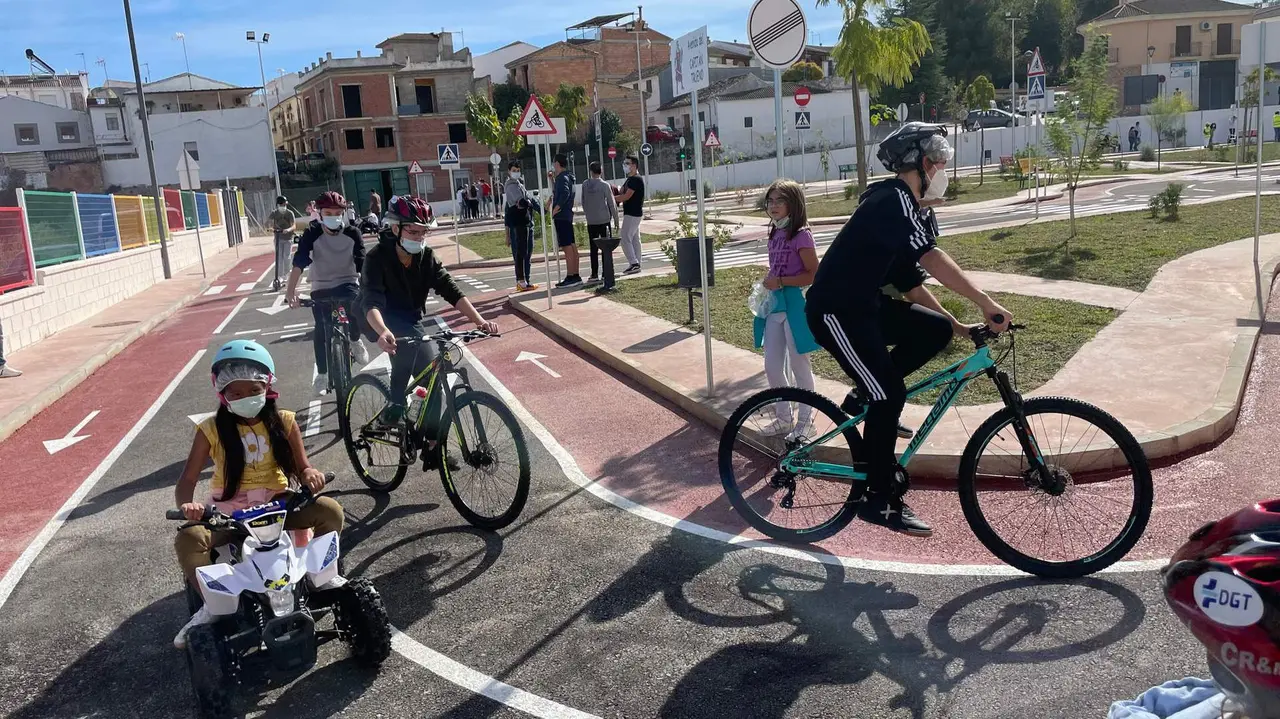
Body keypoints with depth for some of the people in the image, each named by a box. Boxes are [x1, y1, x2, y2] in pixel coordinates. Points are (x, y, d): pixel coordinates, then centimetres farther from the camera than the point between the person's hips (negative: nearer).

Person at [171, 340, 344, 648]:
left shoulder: (283, 421, -3)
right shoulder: (211, 430, -7)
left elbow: (301, 467, 1)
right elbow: (187, 481, -7)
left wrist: (310, 474, -25)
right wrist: (186, 504, -31)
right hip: (228, 512, 0)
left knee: (330, 510, -25)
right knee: (188, 538, -30)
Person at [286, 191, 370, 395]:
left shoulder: (352, 233, -11)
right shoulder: (312, 234, -13)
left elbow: (362, 264, -17)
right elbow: (299, 262, -23)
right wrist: (291, 289, -35)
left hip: (347, 283, -1)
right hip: (321, 287, 1)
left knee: (357, 308, -29)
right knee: (321, 330, -5)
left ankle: (355, 341, 3)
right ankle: (322, 373, 12)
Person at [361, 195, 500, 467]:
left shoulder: (426, 256, -12)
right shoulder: (378, 257, -25)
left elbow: (451, 291, -21)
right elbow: (371, 301, -37)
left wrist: (479, 320, -36)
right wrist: (383, 332, -58)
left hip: (412, 322, 5)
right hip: (384, 322, -5)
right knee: (411, 337, -37)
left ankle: (432, 445, 9)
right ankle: (396, 404, -22)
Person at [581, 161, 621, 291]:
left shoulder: (585, 185, 1)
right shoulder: (605, 185, -7)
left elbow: (583, 203, 7)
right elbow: (612, 204, -5)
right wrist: (616, 220, 2)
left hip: (591, 222, 2)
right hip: (604, 220, -2)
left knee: (594, 248, 7)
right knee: (606, 248, 4)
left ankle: (594, 275, 7)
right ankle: (607, 274, 4)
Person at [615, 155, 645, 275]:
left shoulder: (636, 179, -15)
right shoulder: (630, 179, 18)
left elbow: (626, 196, -21)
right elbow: (621, 192, 15)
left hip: (632, 214, -11)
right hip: (634, 214, 11)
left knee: (626, 239, -10)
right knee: (635, 239, 10)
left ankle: (634, 263, -10)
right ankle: (636, 265, 13)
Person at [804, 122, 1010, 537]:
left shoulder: (898, 205, 17)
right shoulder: (895, 197, -14)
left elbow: (911, 283, 19)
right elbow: (932, 258, -27)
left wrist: (960, 327, 14)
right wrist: (986, 304, -27)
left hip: (862, 305, 9)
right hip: (835, 311, -9)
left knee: (936, 330, -1)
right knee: (890, 396, -11)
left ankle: (865, 399, 9)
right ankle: (880, 501, 1)